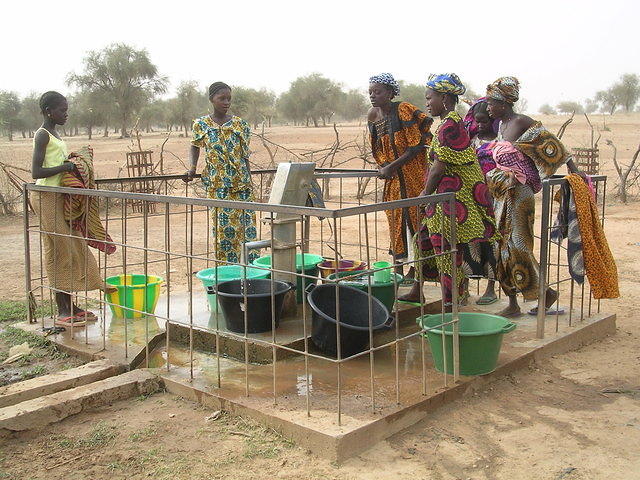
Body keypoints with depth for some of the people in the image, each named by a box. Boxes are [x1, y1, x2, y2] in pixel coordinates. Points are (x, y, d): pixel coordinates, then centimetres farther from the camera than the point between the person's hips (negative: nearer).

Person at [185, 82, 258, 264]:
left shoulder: (240, 124, 3)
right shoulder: (202, 124, 3)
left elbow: (245, 157, 5)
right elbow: (195, 146, 19)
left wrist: (249, 184, 2)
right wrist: (192, 168, 2)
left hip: (241, 185, 0)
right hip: (217, 186, 0)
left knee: (246, 227, -1)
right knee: (222, 228, 2)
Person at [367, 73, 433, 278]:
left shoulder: (404, 110, -13)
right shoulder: (373, 116, 6)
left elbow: (417, 145, -16)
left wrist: (392, 166, -15)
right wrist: (382, 167, -4)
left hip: (413, 173, -7)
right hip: (392, 177, 7)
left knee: (413, 217, -4)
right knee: (395, 219, 9)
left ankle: (414, 270, 3)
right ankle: (398, 269, 17)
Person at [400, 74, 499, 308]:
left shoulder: (449, 126, -18)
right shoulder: (453, 122, 15)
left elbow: (439, 167, -20)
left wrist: (424, 195, -10)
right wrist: (427, 192, 16)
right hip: (447, 198, 10)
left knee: (447, 250, -2)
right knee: (424, 239, 17)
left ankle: (450, 305, 8)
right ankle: (417, 291, 29)